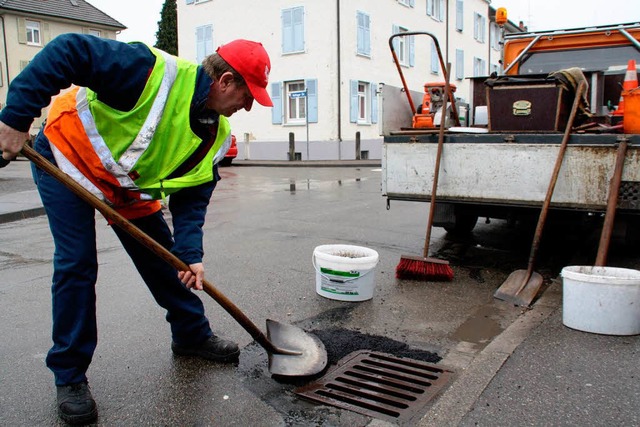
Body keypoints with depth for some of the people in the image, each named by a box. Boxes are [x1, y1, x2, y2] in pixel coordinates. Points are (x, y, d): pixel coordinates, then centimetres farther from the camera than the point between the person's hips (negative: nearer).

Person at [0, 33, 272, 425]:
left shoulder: (217, 136, -9)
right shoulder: (155, 73, -32)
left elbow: (192, 198, -7)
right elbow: (68, 52, -34)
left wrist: (190, 253, -19)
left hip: (131, 185, 7)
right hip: (69, 157, -6)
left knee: (165, 258, 6)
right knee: (76, 264, -10)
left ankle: (193, 336, 26)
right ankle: (69, 375, 6)